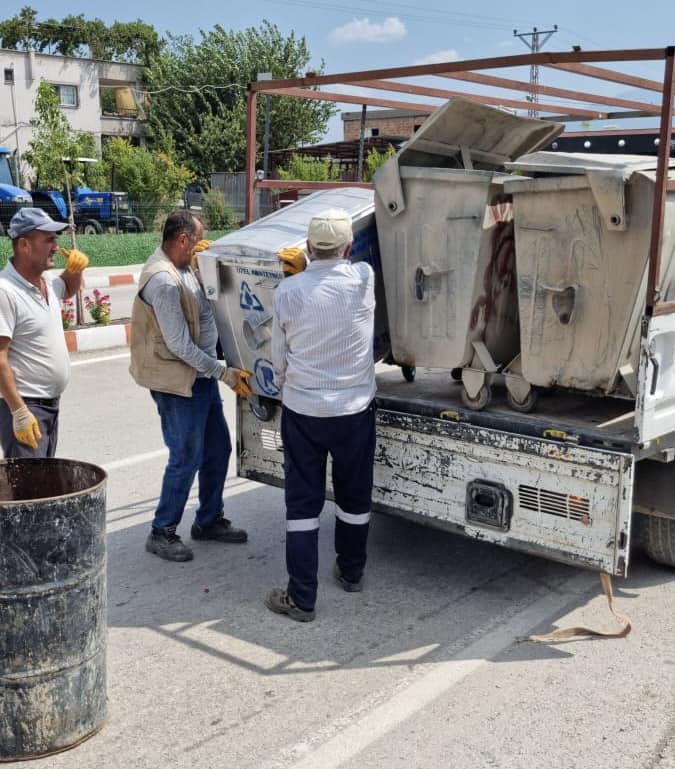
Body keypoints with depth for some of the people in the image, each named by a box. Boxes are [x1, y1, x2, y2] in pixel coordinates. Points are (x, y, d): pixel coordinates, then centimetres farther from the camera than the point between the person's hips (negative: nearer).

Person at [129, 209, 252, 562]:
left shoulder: (183, 268, 8)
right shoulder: (163, 281, -22)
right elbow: (180, 345, -22)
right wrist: (224, 372, -17)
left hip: (202, 375, 10)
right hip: (179, 382, -10)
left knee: (218, 449, 16)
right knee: (186, 459, 0)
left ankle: (209, 520, 32)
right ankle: (162, 533, 16)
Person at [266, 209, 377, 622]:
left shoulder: (288, 291, -9)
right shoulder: (364, 278, -10)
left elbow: (279, 358, 2)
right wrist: (305, 269, 17)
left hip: (302, 409, -1)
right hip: (355, 408, 1)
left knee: (303, 501, 6)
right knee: (354, 495, 19)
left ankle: (302, 598, 9)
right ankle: (352, 572, 37)